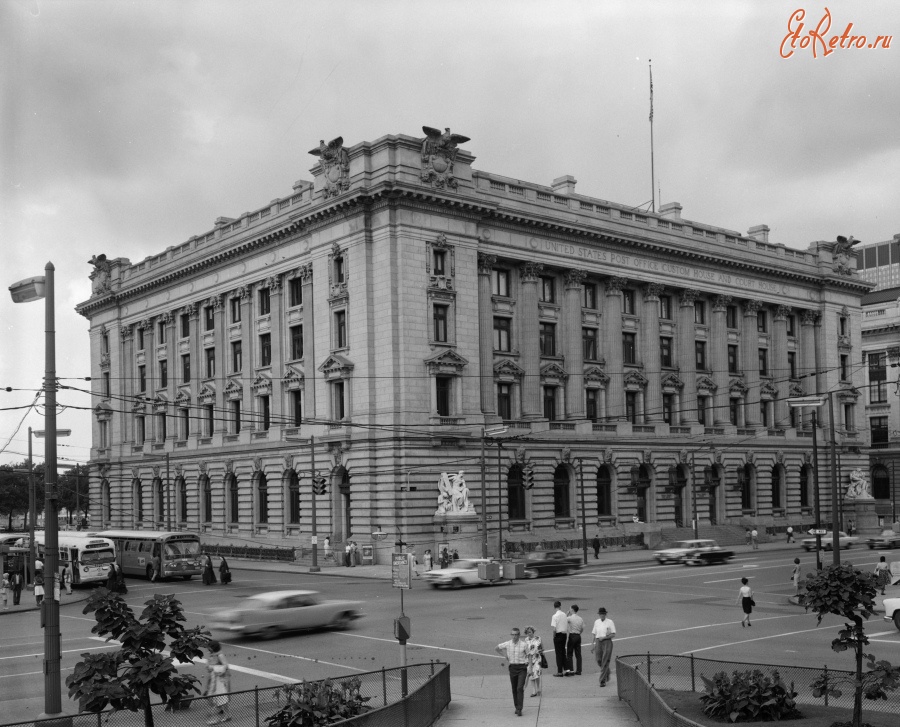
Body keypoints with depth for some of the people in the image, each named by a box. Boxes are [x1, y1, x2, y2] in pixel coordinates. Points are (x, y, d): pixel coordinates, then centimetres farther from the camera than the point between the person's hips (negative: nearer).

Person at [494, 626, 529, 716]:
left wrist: (530, 669, -3)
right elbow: (496, 648, 13)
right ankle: (517, 707, 24)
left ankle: (519, 709, -13)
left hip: (522, 668, -3)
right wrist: (505, 655, 9)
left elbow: (529, 656, -1)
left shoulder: (523, 644, -9)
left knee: (520, 688, -13)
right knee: (514, 689, 9)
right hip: (512, 667, 3)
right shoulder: (507, 644, -2)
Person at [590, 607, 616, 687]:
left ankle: (603, 681, -4)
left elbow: (613, 635, -4)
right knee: (599, 661, 4)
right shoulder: (596, 622, 11)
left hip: (607, 642, -4)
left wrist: (604, 637, -15)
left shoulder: (610, 622, -2)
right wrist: (593, 644, 10)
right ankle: (607, 673, 32)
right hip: (598, 642, 4)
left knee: (605, 662, -7)